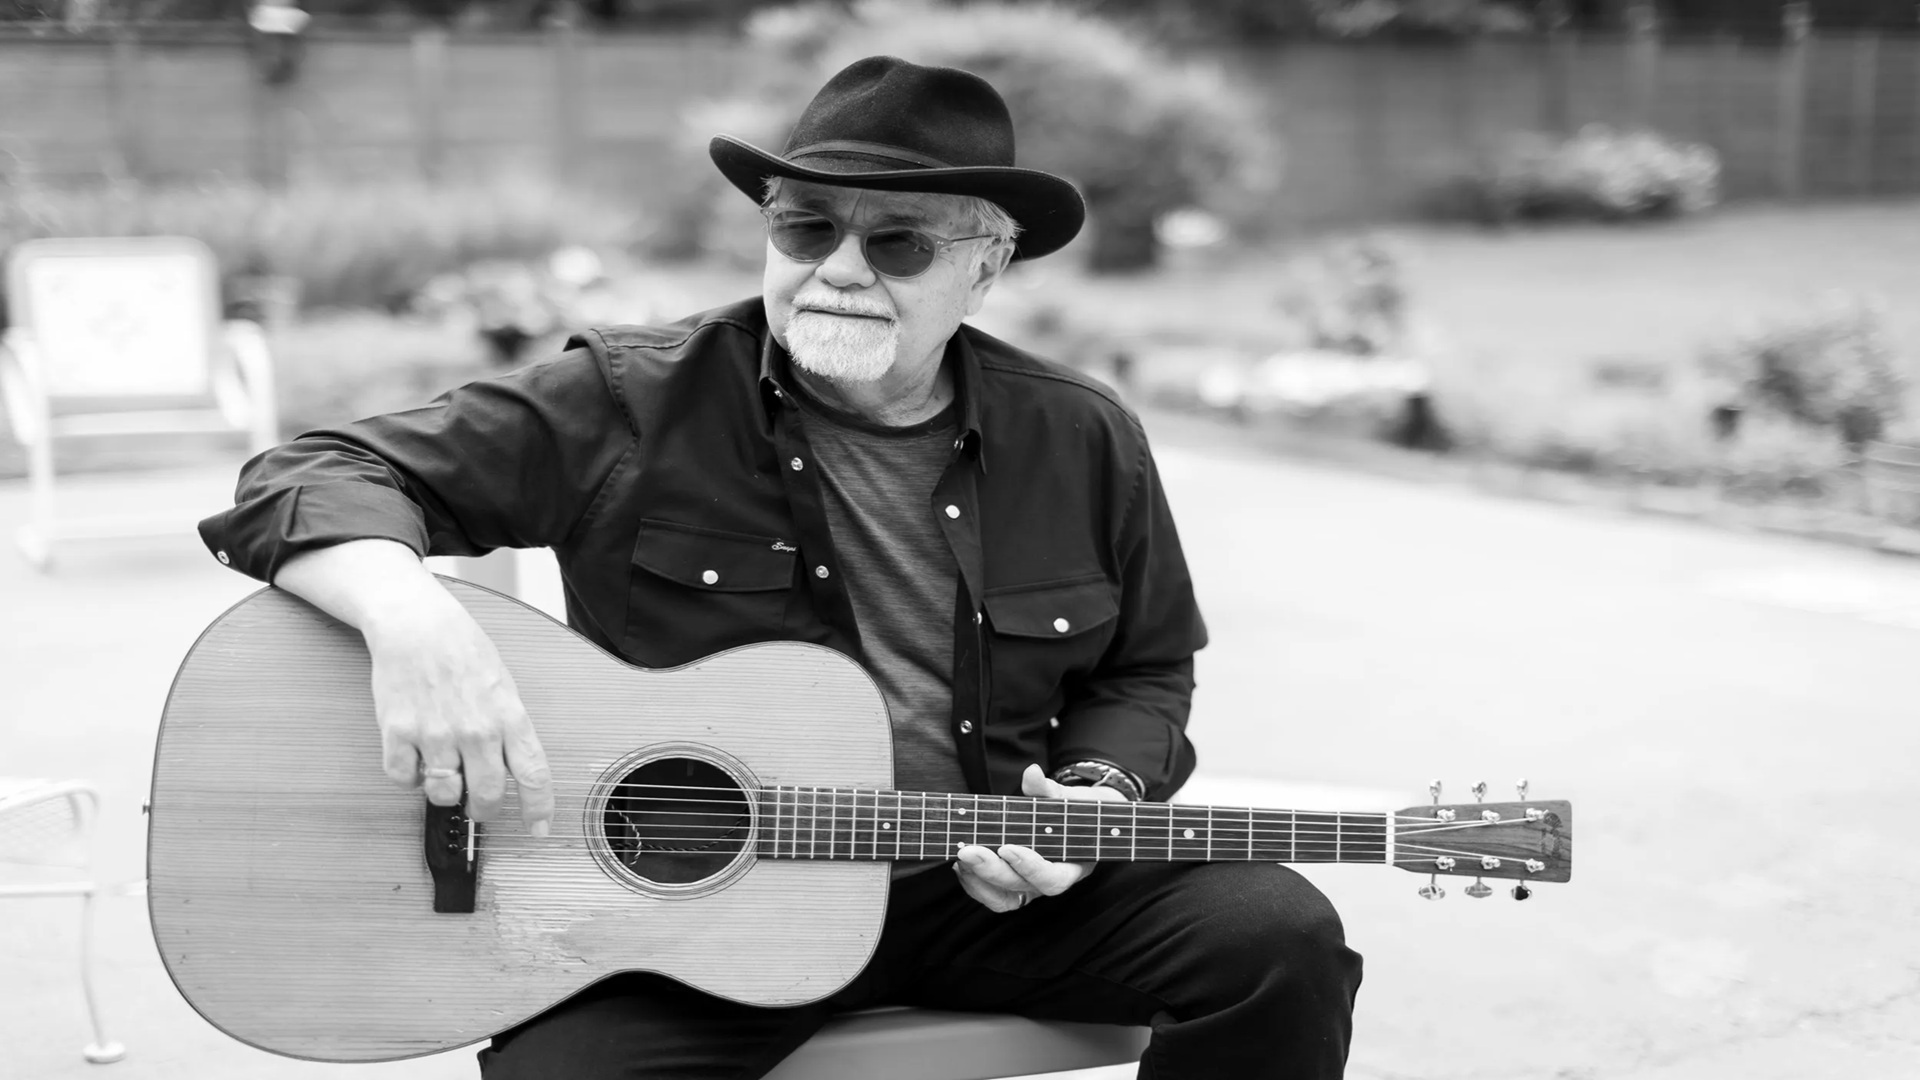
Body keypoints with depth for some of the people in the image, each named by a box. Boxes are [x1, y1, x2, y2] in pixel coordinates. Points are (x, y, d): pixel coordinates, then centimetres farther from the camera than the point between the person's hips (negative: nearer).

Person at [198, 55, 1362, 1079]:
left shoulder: (1082, 441, 2)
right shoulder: (630, 403, -8)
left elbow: (1142, 675, 16)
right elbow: (313, 478, -10)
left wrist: (1094, 791, -6)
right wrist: (413, 614, -31)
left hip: (993, 889, 3)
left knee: (1278, 940, -14)